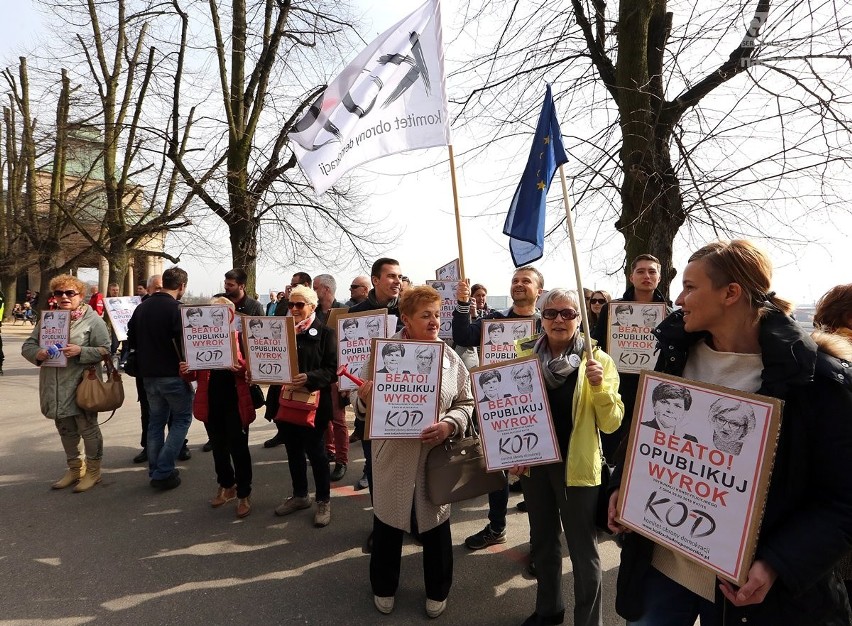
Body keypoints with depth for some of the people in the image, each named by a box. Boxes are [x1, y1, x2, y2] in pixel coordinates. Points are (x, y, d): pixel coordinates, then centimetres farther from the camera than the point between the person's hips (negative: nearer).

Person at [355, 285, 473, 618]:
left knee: (436, 524, 15)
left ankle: (437, 592, 39)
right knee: (388, 522, 15)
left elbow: (466, 403, 2)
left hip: (437, 454, 1)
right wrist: (364, 397, -24)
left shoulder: (450, 357, -2)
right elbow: (364, 405, -1)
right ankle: (384, 588, 41)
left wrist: (449, 425, -17)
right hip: (393, 455, -1)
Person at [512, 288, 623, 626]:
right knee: (542, 540, 20)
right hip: (534, 463, 4)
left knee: (583, 550, 7)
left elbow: (612, 423, -11)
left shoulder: (598, 359, -9)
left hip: (577, 466, -4)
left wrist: (600, 386, -27)